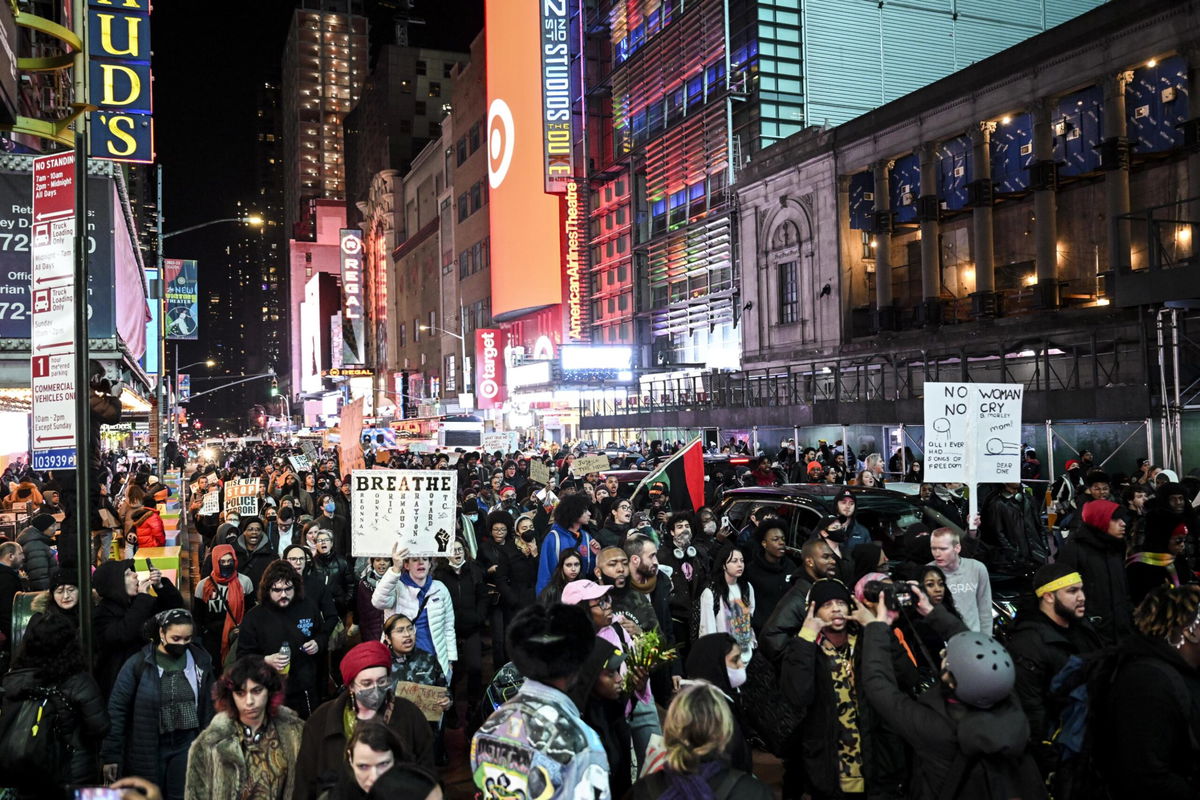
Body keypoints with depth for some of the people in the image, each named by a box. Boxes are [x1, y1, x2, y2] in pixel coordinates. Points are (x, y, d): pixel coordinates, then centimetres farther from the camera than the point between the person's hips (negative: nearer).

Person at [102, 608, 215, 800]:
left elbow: (207, 707, 5)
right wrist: (111, 755, -7)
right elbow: (117, 709, -6)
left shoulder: (201, 661, -1)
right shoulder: (138, 663, -9)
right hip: (146, 749, -2)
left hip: (186, 746, 2)